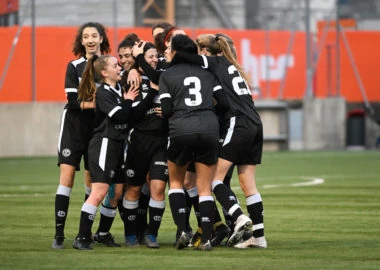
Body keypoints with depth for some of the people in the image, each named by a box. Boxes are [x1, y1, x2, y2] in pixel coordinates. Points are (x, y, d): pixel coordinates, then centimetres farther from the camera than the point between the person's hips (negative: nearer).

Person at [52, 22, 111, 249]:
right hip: (74, 125, -2)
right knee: (67, 175, -11)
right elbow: (73, 101, -8)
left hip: (99, 128, 2)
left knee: (92, 179, 7)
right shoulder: (74, 67, 0)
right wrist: (93, 103, -23)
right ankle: (59, 234, -12)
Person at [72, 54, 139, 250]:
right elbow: (120, 116, -20)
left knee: (118, 191, 9)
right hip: (104, 144, -9)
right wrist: (128, 101, -5)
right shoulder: (103, 92, -11)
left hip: (118, 145, 9)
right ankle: (82, 238, -15)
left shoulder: (120, 89, 13)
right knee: (99, 192, -15)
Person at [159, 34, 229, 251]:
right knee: (205, 188, 7)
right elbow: (224, 102, 6)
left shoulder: (167, 76, 5)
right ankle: (206, 239, -1)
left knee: (176, 181, 18)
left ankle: (182, 231, 2)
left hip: (181, 131, -2)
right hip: (209, 129, 2)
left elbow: (166, 110, -3)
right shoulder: (206, 72, 13)